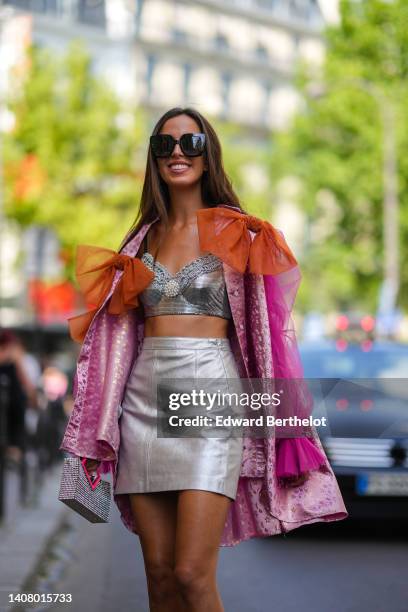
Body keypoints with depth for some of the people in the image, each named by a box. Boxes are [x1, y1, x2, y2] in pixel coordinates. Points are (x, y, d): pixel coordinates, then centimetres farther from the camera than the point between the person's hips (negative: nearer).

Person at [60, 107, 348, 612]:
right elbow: (123, 328, 15)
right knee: (158, 571, 4)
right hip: (145, 396, 4)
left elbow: (264, 324, 1)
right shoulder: (145, 237, 16)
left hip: (209, 392, -4)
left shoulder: (235, 233, 3)